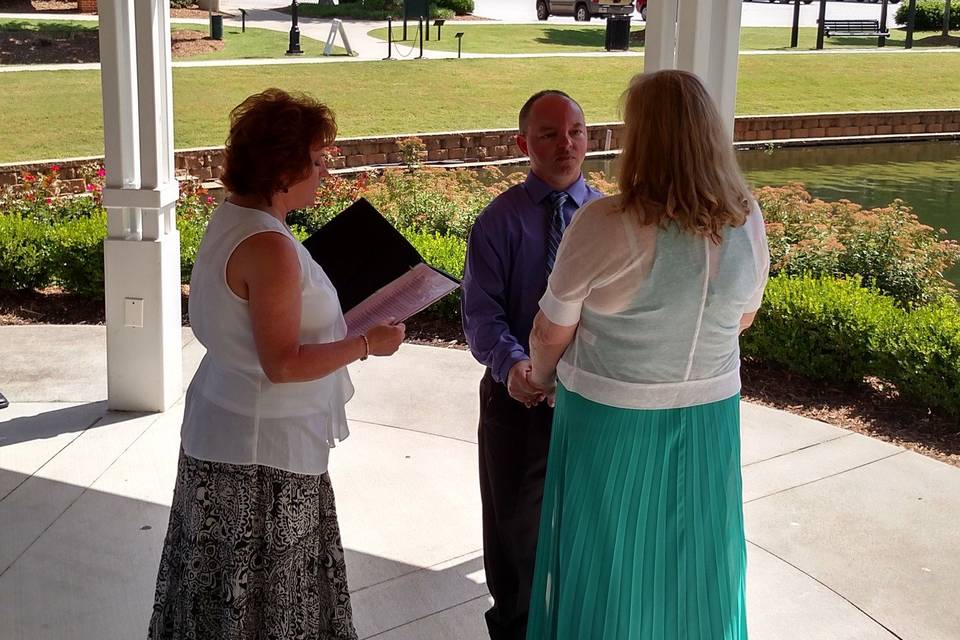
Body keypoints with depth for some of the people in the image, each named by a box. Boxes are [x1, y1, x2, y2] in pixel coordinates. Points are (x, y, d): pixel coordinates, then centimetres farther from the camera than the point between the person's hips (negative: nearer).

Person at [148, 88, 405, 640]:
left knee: (230, 587, 21)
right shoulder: (269, 247, -25)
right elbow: (283, 364, -24)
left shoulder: (233, 218, 5)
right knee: (265, 595, 6)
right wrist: (368, 344, -15)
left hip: (226, 428, 9)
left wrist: (331, 309, 15)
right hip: (261, 450, -9)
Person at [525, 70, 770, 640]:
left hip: (611, 421, -4)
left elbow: (551, 333, -11)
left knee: (608, 572, 16)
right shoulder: (748, 219, -8)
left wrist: (542, 378, 10)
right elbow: (743, 318, 7)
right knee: (694, 570, 22)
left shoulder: (606, 225, -22)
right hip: (711, 417, 4)